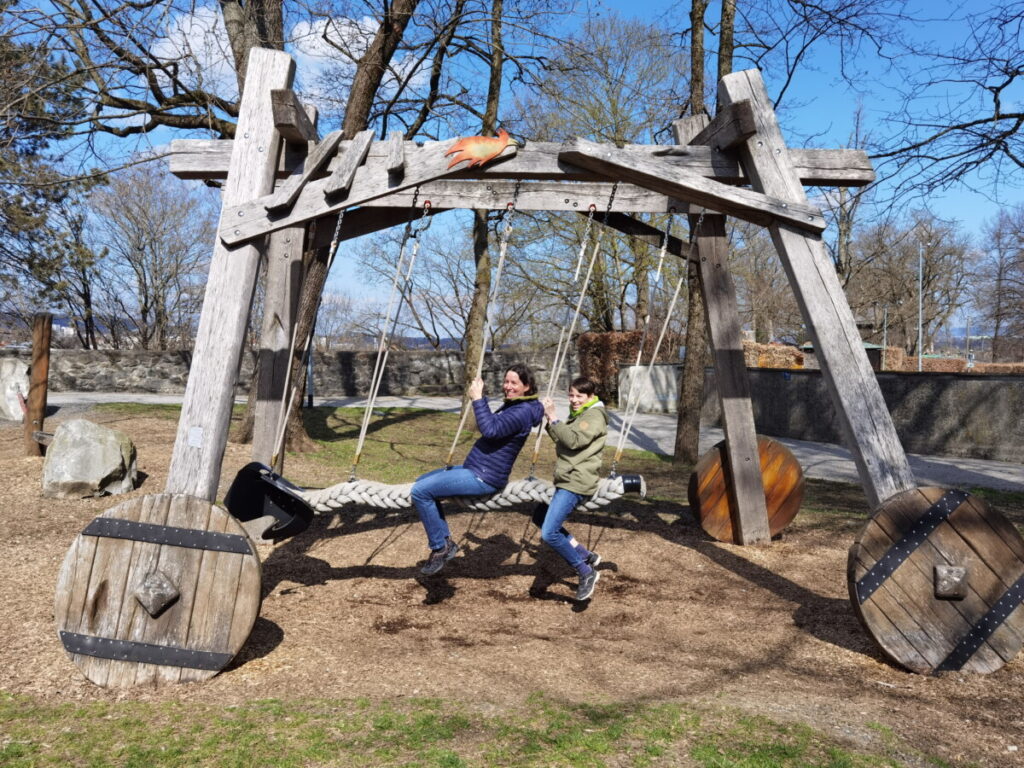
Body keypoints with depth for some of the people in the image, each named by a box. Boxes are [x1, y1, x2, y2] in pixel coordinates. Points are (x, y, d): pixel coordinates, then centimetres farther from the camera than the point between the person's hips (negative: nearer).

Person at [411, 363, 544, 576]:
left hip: (484, 478, -11)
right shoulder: (512, 405, 13)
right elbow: (490, 424, 30)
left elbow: (490, 430, -32)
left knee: (420, 491, -18)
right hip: (473, 468, 11)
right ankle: (445, 541, 15)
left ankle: (439, 547, -4)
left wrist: (477, 399, -25)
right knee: (422, 483, 17)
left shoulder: (523, 412, -18)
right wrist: (480, 397, 19)